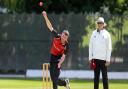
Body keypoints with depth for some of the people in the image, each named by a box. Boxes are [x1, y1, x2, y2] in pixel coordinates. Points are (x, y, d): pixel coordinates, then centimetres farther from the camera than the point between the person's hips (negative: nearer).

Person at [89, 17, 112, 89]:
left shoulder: (106, 34, 0)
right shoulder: (94, 33, 10)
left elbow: (109, 48, -3)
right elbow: (91, 46, 12)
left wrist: (108, 60, -9)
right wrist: (90, 58, 6)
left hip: (103, 58, -3)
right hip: (95, 58, 3)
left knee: (104, 76, -3)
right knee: (96, 76, 6)